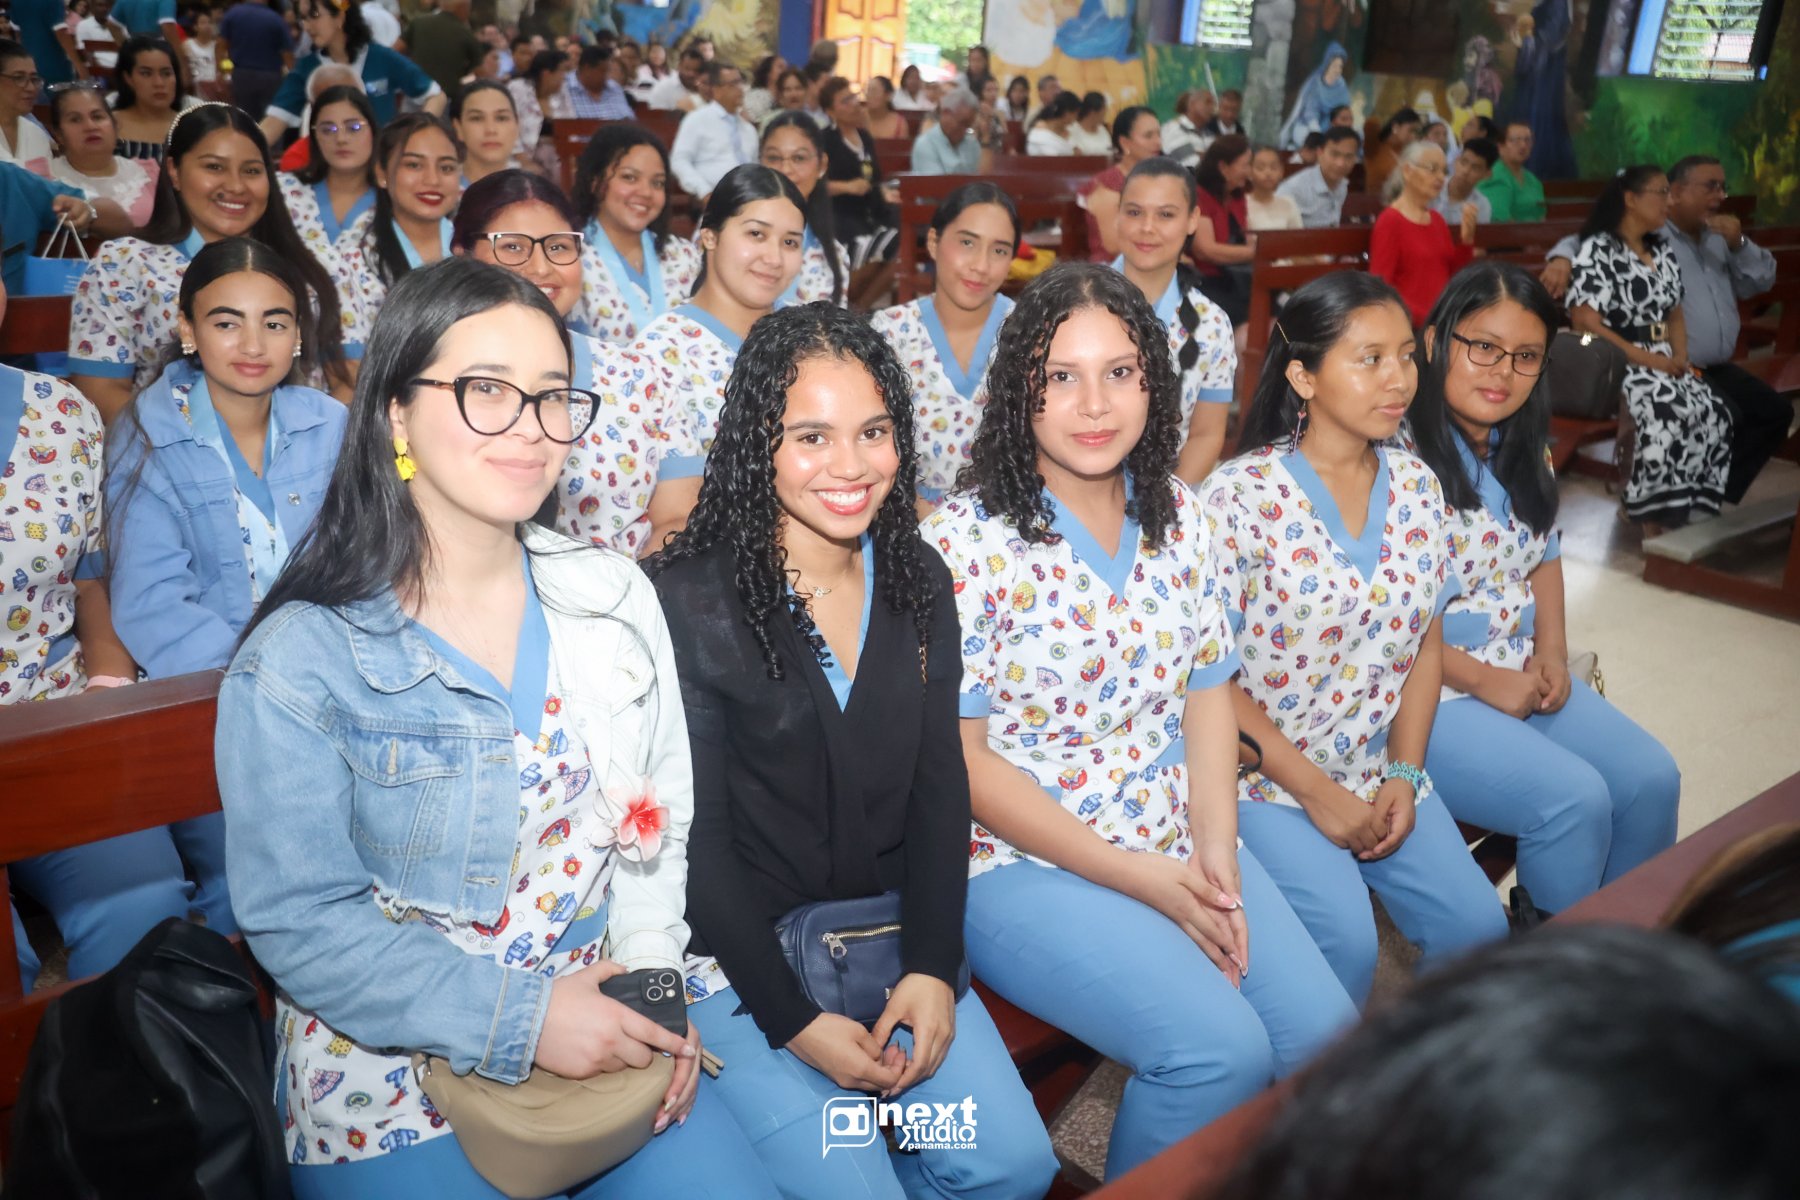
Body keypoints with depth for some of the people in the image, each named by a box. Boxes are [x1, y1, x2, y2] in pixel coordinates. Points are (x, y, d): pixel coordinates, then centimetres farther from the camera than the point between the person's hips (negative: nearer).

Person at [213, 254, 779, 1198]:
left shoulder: (615, 598, 1)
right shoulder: (301, 659, -13)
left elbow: (657, 822, 6)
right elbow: (300, 919, -14)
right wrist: (518, 1016, -20)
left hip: (600, 1035, 4)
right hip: (393, 1076, -3)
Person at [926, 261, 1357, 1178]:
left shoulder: (1176, 515, 5)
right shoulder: (964, 540, -13)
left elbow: (1207, 691, 10)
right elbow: (959, 757, -15)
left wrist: (1215, 851, -6)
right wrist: (1145, 879, -15)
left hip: (1181, 846, 6)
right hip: (1023, 862, -6)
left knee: (1327, 1034, -6)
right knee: (1222, 1050, -21)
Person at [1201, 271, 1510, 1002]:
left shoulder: (1416, 487, 4)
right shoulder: (1241, 496, -14)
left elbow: (1426, 642, 10)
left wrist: (1405, 774, -2)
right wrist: (1315, 791, -13)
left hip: (1381, 771, 6)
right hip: (1265, 775, -5)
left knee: (1477, 929, -9)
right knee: (1346, 941, -22)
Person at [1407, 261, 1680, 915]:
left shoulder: (1526, 452, 8)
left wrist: (1551, 651, 3)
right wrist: (1483, 681, -15)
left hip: (1521, 677, 8)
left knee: (1652, 780, -1)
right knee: (1576, 800, -20)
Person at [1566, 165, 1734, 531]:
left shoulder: (1662, 250, 19)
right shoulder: (1598, 250, -5)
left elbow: (1675, 314, 23)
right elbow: (1585, 324, -14)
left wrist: (1680, 358, 2)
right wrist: (1644, 358, -16)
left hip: (1663, 362, 7)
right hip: (1614, 364, -7)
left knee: (1713, 410, -21)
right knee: (1667, 412, -34)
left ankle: (1692, 518, -17)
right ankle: (1655, 522, -25)